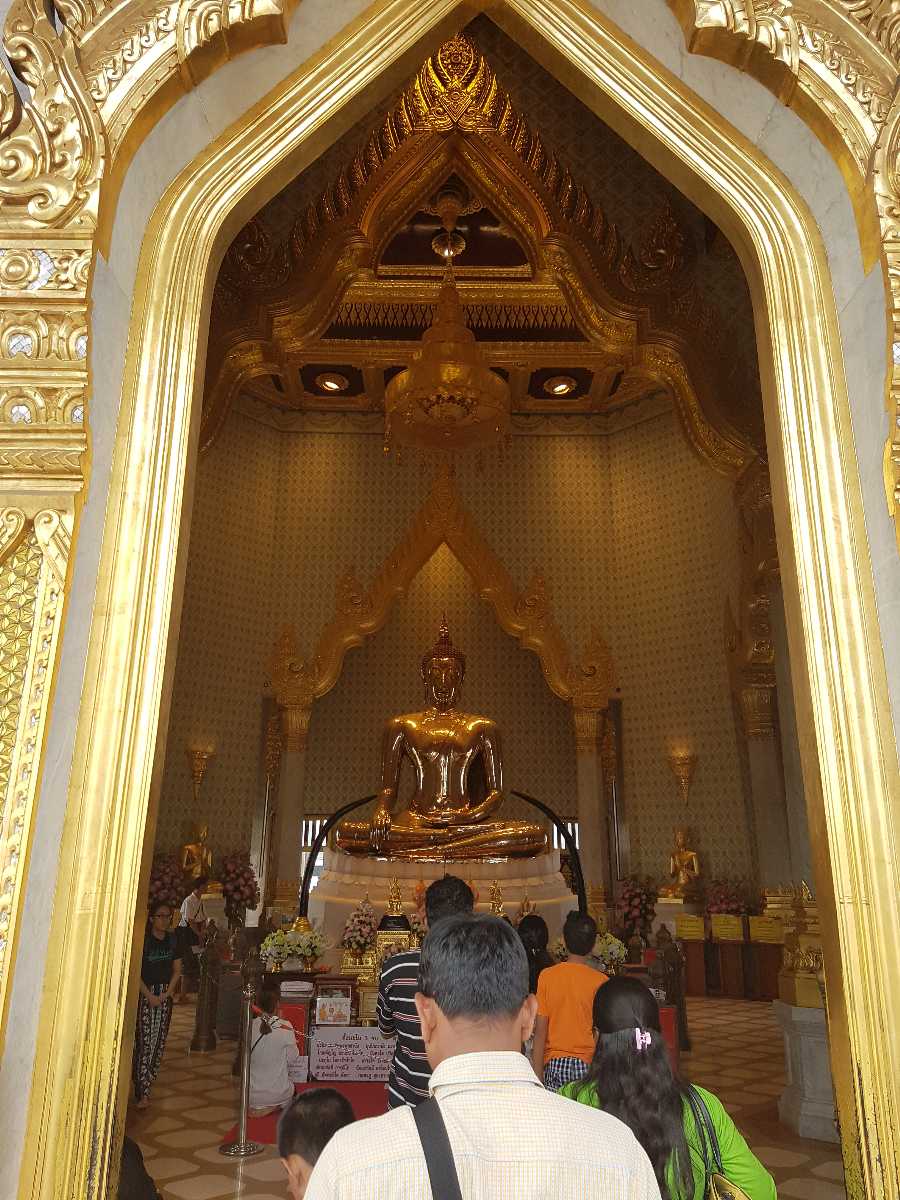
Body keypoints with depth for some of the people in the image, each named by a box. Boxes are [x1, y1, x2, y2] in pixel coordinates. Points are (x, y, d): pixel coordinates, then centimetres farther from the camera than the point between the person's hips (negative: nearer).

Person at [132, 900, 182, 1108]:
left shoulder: (172, 940, 5)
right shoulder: (143, 939, -10)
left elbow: (177, 970, 9)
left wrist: (167, 993, -4)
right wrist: (149, 996, -15)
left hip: (165, 996, 5)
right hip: (144, 994, -5)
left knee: (158, 1043, 7)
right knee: (144, 1041, -7)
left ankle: (144, 1088, 21)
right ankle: (142, 1092, -2)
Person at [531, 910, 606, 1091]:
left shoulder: (547, 976, -4)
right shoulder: (600, 981, -6)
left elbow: (540, 1031, -2)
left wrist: (537, 1076, 3)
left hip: (554, 1064, 1)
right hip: (587, 1063, -1)